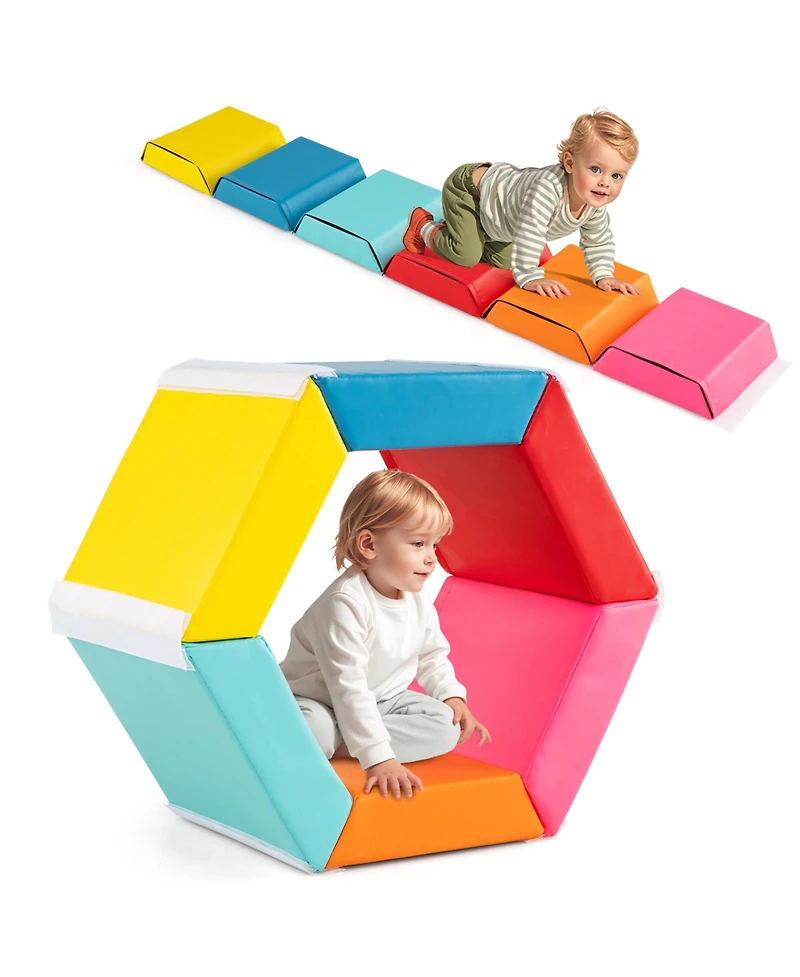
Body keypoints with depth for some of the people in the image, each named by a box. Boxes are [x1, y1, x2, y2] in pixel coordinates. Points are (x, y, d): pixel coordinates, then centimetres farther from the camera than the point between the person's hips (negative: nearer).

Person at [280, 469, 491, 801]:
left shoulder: (419, 603, -3)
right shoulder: (346, 603, -28)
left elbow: (433, 658, 17)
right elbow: (348, 688, -32)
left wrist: (453, 697, -2)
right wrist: (378, 758, -37)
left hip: (383, 701, 9)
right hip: (318, 701, -9)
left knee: (446, 726, -16)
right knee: (309, 731, -43)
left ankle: (336, 745, -17)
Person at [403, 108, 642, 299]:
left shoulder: (596, 204, -18)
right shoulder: (547, 188, -46)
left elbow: (599, 241, -2)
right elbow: (529, 233, -45)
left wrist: (603, 276, -10)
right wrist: (530, 277, -40)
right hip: (469, 186, -8)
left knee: (500, 262, 15)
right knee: (467, 255, -15)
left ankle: (451, 227, 35)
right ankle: (425, 226, 14)